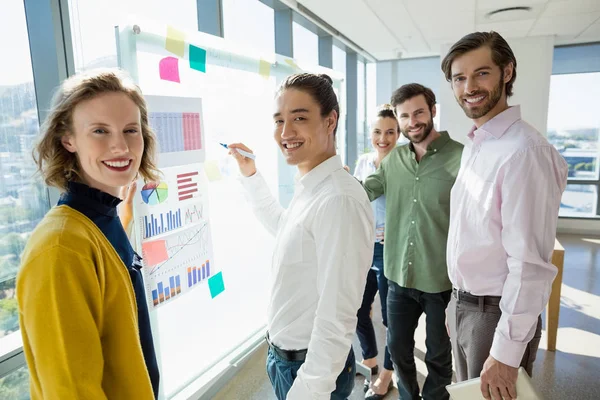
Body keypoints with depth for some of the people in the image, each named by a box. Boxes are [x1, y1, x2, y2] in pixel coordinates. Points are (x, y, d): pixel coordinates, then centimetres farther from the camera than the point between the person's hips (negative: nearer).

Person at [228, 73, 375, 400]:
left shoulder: (339, 200, -28)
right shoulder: (309, 188, 0)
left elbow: (337, 319, -28)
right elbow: (283, 226, 22)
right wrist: (250, 177, 20)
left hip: (313, 366, -8)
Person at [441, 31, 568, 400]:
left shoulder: (524, 151, -22)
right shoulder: (475, 146, 6)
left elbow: (530, 263, -24)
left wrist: (507, 352, -20)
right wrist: (459, 302, 15)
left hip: (497, 312, -8)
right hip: (463, 303, 8)